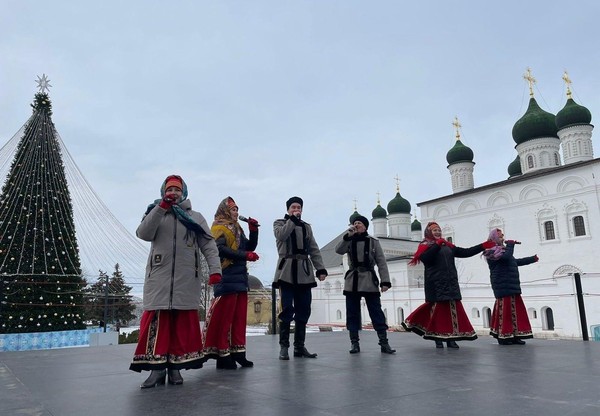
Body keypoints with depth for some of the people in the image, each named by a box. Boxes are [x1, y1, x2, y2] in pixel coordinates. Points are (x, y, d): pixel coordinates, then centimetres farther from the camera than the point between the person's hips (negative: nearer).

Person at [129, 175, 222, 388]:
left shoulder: (195, 217, 12)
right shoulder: (155, 213, 14)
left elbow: (208, 245, 4)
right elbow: (143, 234, -6)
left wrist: (215, 269, -10)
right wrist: (162, 206, -11)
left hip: (187, 280, 0)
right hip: (159, 278, 0)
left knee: (184, 324, 1)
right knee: (156, 321, -5)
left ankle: (175, 367, 10)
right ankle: (157, 367, 2)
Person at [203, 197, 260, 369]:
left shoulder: (237, 229, 22)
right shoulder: (219, 228, -2)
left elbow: (250, 247, 18)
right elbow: (220, 249, -17)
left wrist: (253, 231, 4)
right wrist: (245, 255, -19)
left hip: (240, 277, 9)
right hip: (227, 278, -9)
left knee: (239, 316, 8)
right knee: (223, 317, -6)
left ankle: (238, 353, 14)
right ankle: (222, 354, -1)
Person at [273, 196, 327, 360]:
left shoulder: (306, 226, 20)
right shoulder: (279, 223, 10)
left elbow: (314, 249, 14)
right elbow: (281, 235, -14)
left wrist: (320, 268, 4)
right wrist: (293, 219, -6)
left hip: (304, 272, 4)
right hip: (287, 271, -4)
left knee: (303, 310, 3)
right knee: (287, 309, -9)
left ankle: (299, 346, 10)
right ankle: (284, 346, -1)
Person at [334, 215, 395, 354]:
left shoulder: (373, 242, 5)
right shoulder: (350, 241, 10)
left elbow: (381, 262, 1)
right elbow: (338, 250, -9)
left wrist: (385, 281, -8)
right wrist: (347, 236, -19)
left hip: (370, 281, -2)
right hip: (352, 282, 2)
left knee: (376, 312, -3)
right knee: (352, 313, 3)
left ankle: (384, 343, 0)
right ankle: (354, 343, 10)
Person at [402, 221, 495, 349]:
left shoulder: (448, 246, 19)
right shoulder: (425, 245, 3)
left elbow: (466, 252, 17)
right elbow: (424, 258, -16)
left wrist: (483, 246, 11)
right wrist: (437, 245, -16)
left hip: (451, 282, 5)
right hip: (436, 283, -5)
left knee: (453, 308, 0)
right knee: (437, 308, -5)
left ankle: (451, 338, 3)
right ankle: (438, 338, 1)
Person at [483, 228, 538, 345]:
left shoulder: (501, 249, 20)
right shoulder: (492, 251, -10)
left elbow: (515, 262, 30)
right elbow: (506, 257, -28)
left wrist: (533, 259, 35)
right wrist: (510, 244, -10)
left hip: (511, 285, 10)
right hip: (503, 285, -10)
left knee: (515, 309, 8)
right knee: (505, 309, -8)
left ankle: (514, 335, 12)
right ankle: (503, 336, -3)